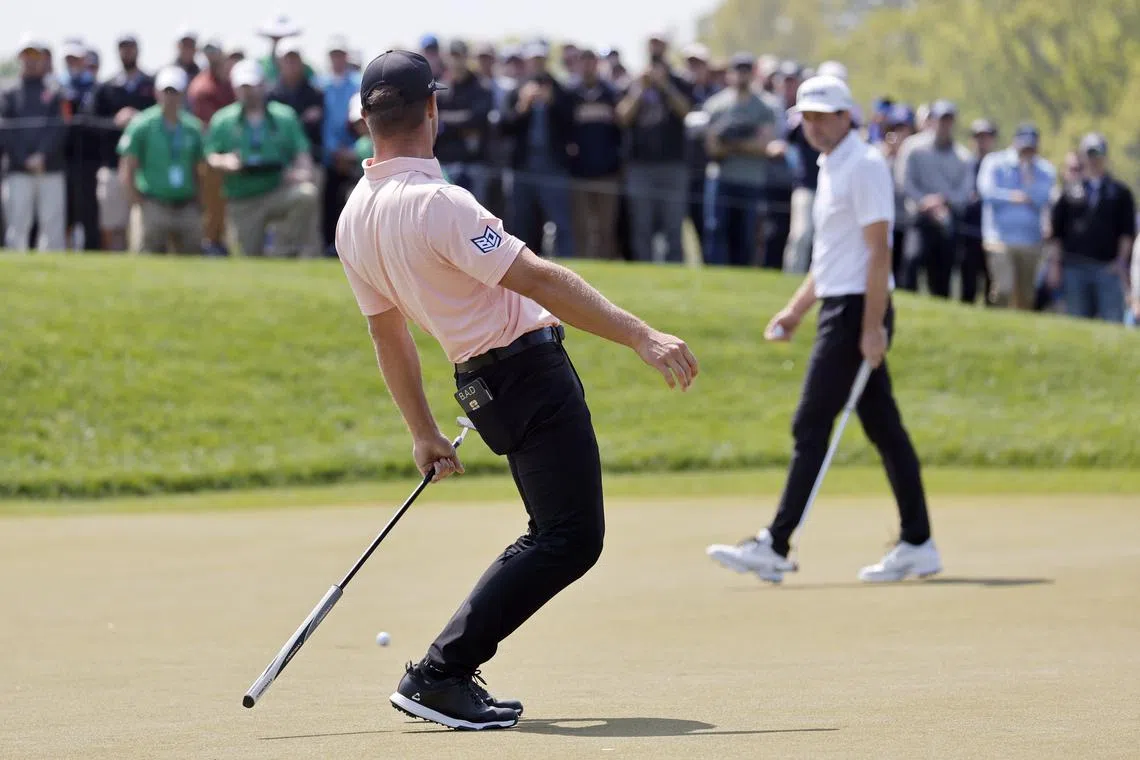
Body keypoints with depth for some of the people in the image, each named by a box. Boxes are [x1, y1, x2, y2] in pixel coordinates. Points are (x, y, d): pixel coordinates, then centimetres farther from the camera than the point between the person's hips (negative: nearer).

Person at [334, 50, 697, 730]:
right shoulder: (436, 203, -21)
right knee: (571, 539, -10)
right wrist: (642, 336, -23)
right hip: (532, 373, -10)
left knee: (556, 535, 19)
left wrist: (424, 433, 23)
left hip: (480, 383, 10)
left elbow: (389, 335, 14)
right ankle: (438, 675, -13)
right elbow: (541, 281, -24)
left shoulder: (354, 220, 6)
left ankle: (452, 676, 15)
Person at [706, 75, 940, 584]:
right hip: (838, 307, 10)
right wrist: (796, 309, 19)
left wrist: (873, 326, -22)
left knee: (810, 427, -10)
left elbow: (878, 250, -18)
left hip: (857, 311, -10)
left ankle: (775, 547, -10)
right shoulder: (830, 168, 17)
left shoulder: (864, 166, -12)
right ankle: (917, 544, 10)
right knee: (883, 427, 9)